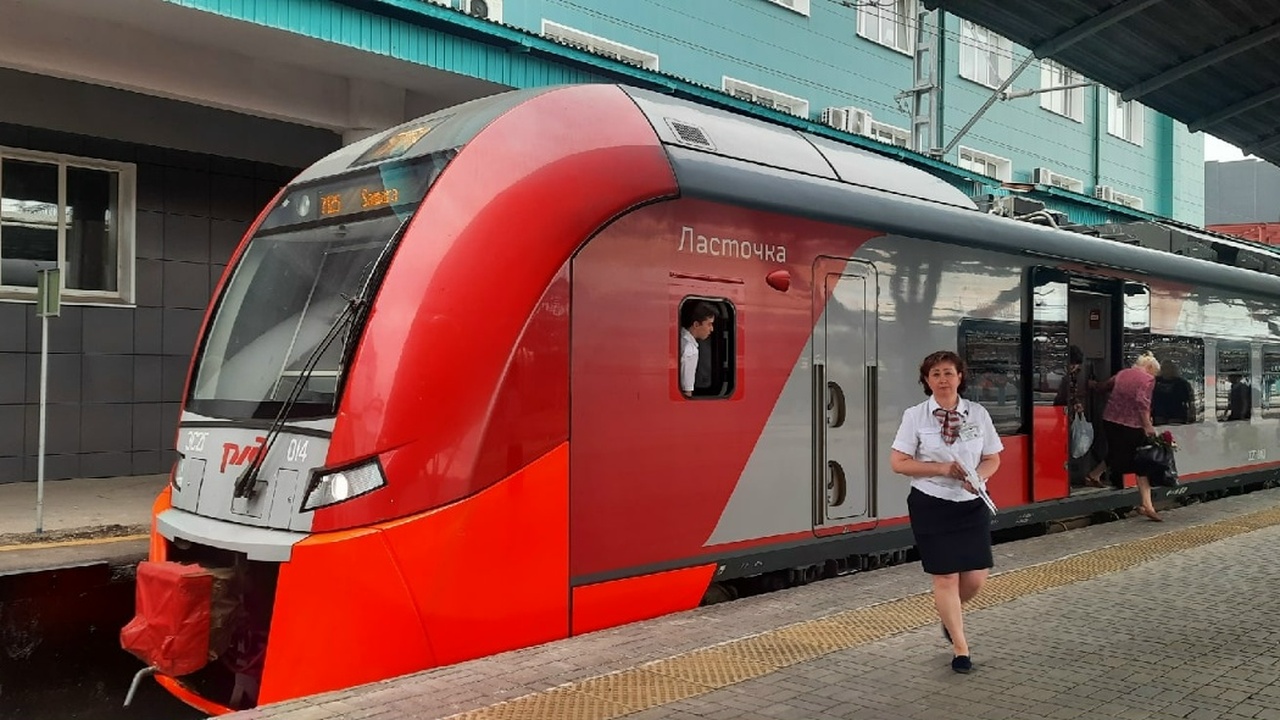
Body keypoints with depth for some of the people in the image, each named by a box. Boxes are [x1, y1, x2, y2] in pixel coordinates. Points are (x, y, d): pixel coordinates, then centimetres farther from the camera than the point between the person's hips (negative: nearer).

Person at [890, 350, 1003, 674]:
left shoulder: (978, 414, 2)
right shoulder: (915, 416, -6)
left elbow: (992, 458, 8)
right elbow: (898, 462, -7)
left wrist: (977, 477, -14)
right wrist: (941, 468, -16)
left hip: (972, 503, 3)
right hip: (931, 504, -3)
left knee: (977, 575, 3)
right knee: (945, 576, 1)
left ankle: (950, 613, 37)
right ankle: (960, 647, 17)